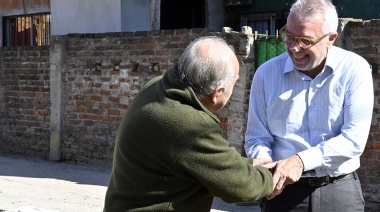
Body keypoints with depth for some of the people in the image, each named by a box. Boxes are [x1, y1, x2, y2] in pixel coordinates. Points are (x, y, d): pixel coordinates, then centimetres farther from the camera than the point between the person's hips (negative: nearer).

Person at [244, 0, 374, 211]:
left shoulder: (354, 69, -8)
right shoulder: (267, 73, -3)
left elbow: (354, 138, -14)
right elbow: (257, 136, 1)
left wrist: (301, 160, -24)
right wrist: (264, 163, -20)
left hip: (339, 191, -1)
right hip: (283, 190, 1)